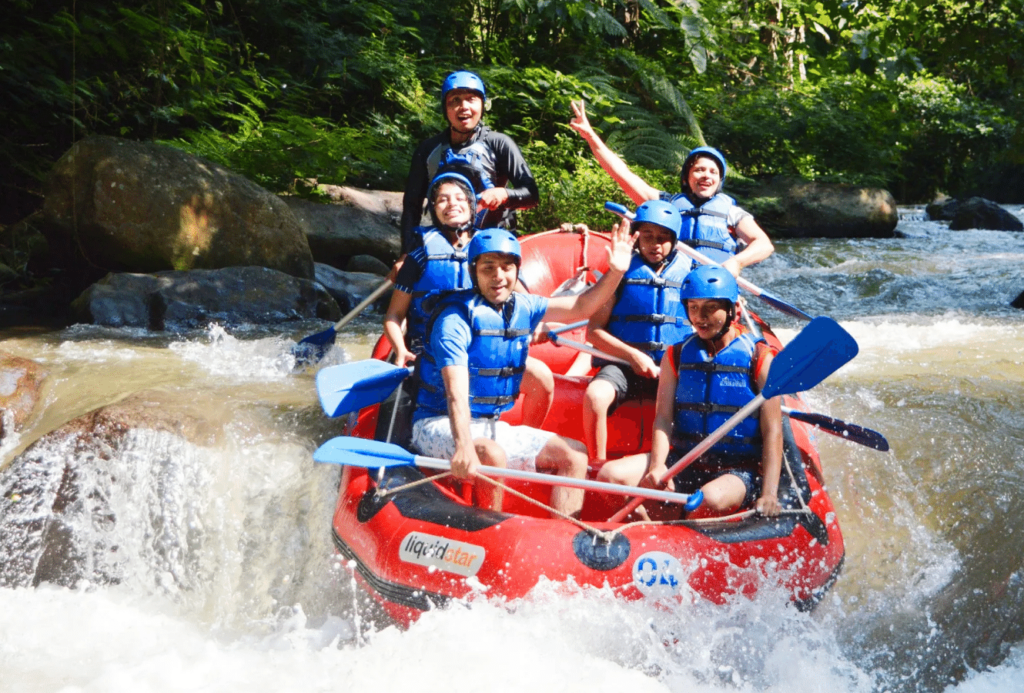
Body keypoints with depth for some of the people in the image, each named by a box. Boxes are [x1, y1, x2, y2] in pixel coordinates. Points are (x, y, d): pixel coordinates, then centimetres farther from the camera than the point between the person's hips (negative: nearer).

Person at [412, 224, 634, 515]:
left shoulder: (521, 307, 5)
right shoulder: (456, 318, -17)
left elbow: (580, 307, 13)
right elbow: (456, 393, -29)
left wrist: (616, 271, -4)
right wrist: (464, 448, -44)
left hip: (492, 427, 8)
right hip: (441, 426, -8)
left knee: (575, 455, -1)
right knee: (491, 454, -37)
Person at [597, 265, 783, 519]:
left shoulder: (759, 360, -3)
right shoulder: (676, 356, 9)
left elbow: (772, 433, -7)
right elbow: (663, 417, 2)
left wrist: (769, 494, -18)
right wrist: (657, 466, -17)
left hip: (739, 469, -4)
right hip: (683, 461, 4)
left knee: (712, 499, -39)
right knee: (610, 475, -17)